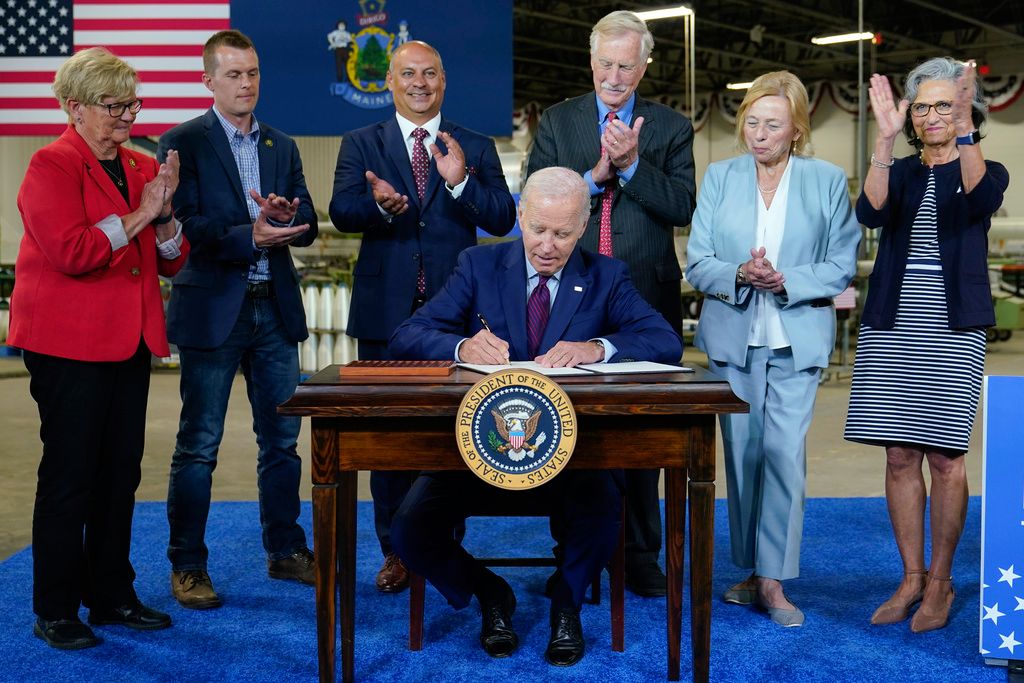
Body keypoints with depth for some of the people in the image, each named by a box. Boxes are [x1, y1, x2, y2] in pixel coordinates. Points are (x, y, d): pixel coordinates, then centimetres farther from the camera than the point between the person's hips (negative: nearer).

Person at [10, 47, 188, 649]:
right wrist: (137, 215, -15)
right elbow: (71, 252, -20)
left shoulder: (143, 168, 13)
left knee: (121, 473, 11)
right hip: (69, 345, -7)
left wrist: (165, 213, -6)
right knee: (69, 475, -1)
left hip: (130, 343, 7)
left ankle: (112, 596, 23)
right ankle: (55, 611, 12)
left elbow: (171, 261, 12)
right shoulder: (52, 166, -7)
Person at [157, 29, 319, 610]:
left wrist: (284, 215, -16)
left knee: (283, 438, 12)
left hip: (276, 309, 5)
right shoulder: (183, 143, -2)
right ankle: (187, 566, 14)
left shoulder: (283, 147, 13)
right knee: (198, 446, 2)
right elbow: (186, 225, -13)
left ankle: (286, 550, 26)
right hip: (212, 311, -5)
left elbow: (308, 226, 6)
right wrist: (250, 237, -26)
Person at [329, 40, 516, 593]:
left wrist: (461, 182, -20)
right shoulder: (360, 144, 7)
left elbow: (502, 220, -3)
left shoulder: (476, 148, 8)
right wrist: (381, 204, -30)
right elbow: (342, 212, -8)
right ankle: (396, 551, 19)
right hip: (387, 313, 0)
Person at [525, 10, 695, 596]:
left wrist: (631, 164, -17)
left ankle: (640, 555, 19)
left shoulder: (672, 127, 7)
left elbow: (683, 207, -6)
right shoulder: (558, 121, 9)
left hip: (646, 299, 0)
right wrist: (595, 174, -14)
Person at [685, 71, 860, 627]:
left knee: (785, 453, -9)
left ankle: (772, 580, 0)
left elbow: (841, 266, 1)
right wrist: (739, 275, -17)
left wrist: (786, 282, -15)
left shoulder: (828, 181, 4)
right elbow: (697, 263, 3)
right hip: (733, 336, 2)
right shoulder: (719, 178, 7)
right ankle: (755, 572, 20)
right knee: (742, 453, 6)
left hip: (797, 339, -2)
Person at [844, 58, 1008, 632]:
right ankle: (912, 579, 15)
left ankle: (941, 582, 12)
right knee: (900, 456, 4)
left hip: (952, 331, -2)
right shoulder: (900, 173, 11)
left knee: (944, 456, -1)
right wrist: (886, 138, -23)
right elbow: (872, 212, -12)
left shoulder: (986, 171, 6)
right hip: (891, 328, 3)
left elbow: (980, 200, -20)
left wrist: (965, 131, -32)